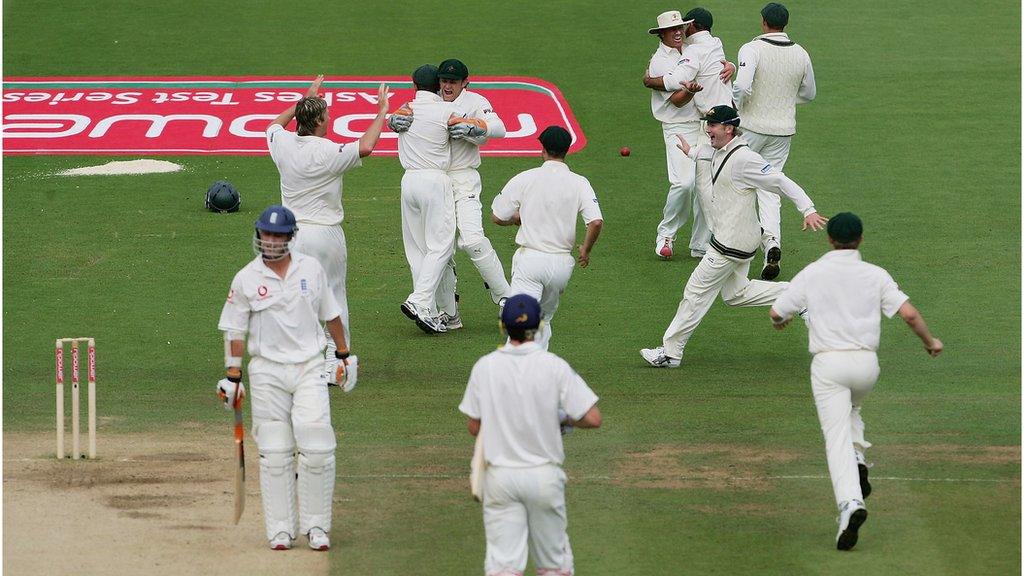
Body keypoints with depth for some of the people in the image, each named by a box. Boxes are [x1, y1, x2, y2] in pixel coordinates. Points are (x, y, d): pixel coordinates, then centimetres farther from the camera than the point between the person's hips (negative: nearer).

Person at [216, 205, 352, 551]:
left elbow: (331, 314, 15)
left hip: (310, 368, 1)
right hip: (267, 372, -1)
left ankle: (316, 526, 3)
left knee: (317, 450, -8)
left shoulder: (311, 269, 4)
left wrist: (342, 355, 17)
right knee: (274, 454, 1)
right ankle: (280, 530, 7)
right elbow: (235, 331, 2)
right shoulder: (246, 279, -1)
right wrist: (233, 376, -3)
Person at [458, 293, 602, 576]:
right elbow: (593, 419, -12)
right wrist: (562, 419, 7)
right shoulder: (555, 366, -9)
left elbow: (474, 427, 3)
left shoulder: (484, 367, -4)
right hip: (544, 476, 0)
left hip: (500, 476, 1)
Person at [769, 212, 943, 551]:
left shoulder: (811, 274, 1)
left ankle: (851, 501, -27)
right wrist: (930, 342, 13)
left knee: (837, 436, -7)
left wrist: (780, 322, 29)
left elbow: (775, 313, 4)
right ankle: (858, 459, 8)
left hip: (828, 362, -3)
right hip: (867, 363, 3)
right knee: (851, 409, 33)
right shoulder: (875, 275, 3)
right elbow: (909, 314, -5)